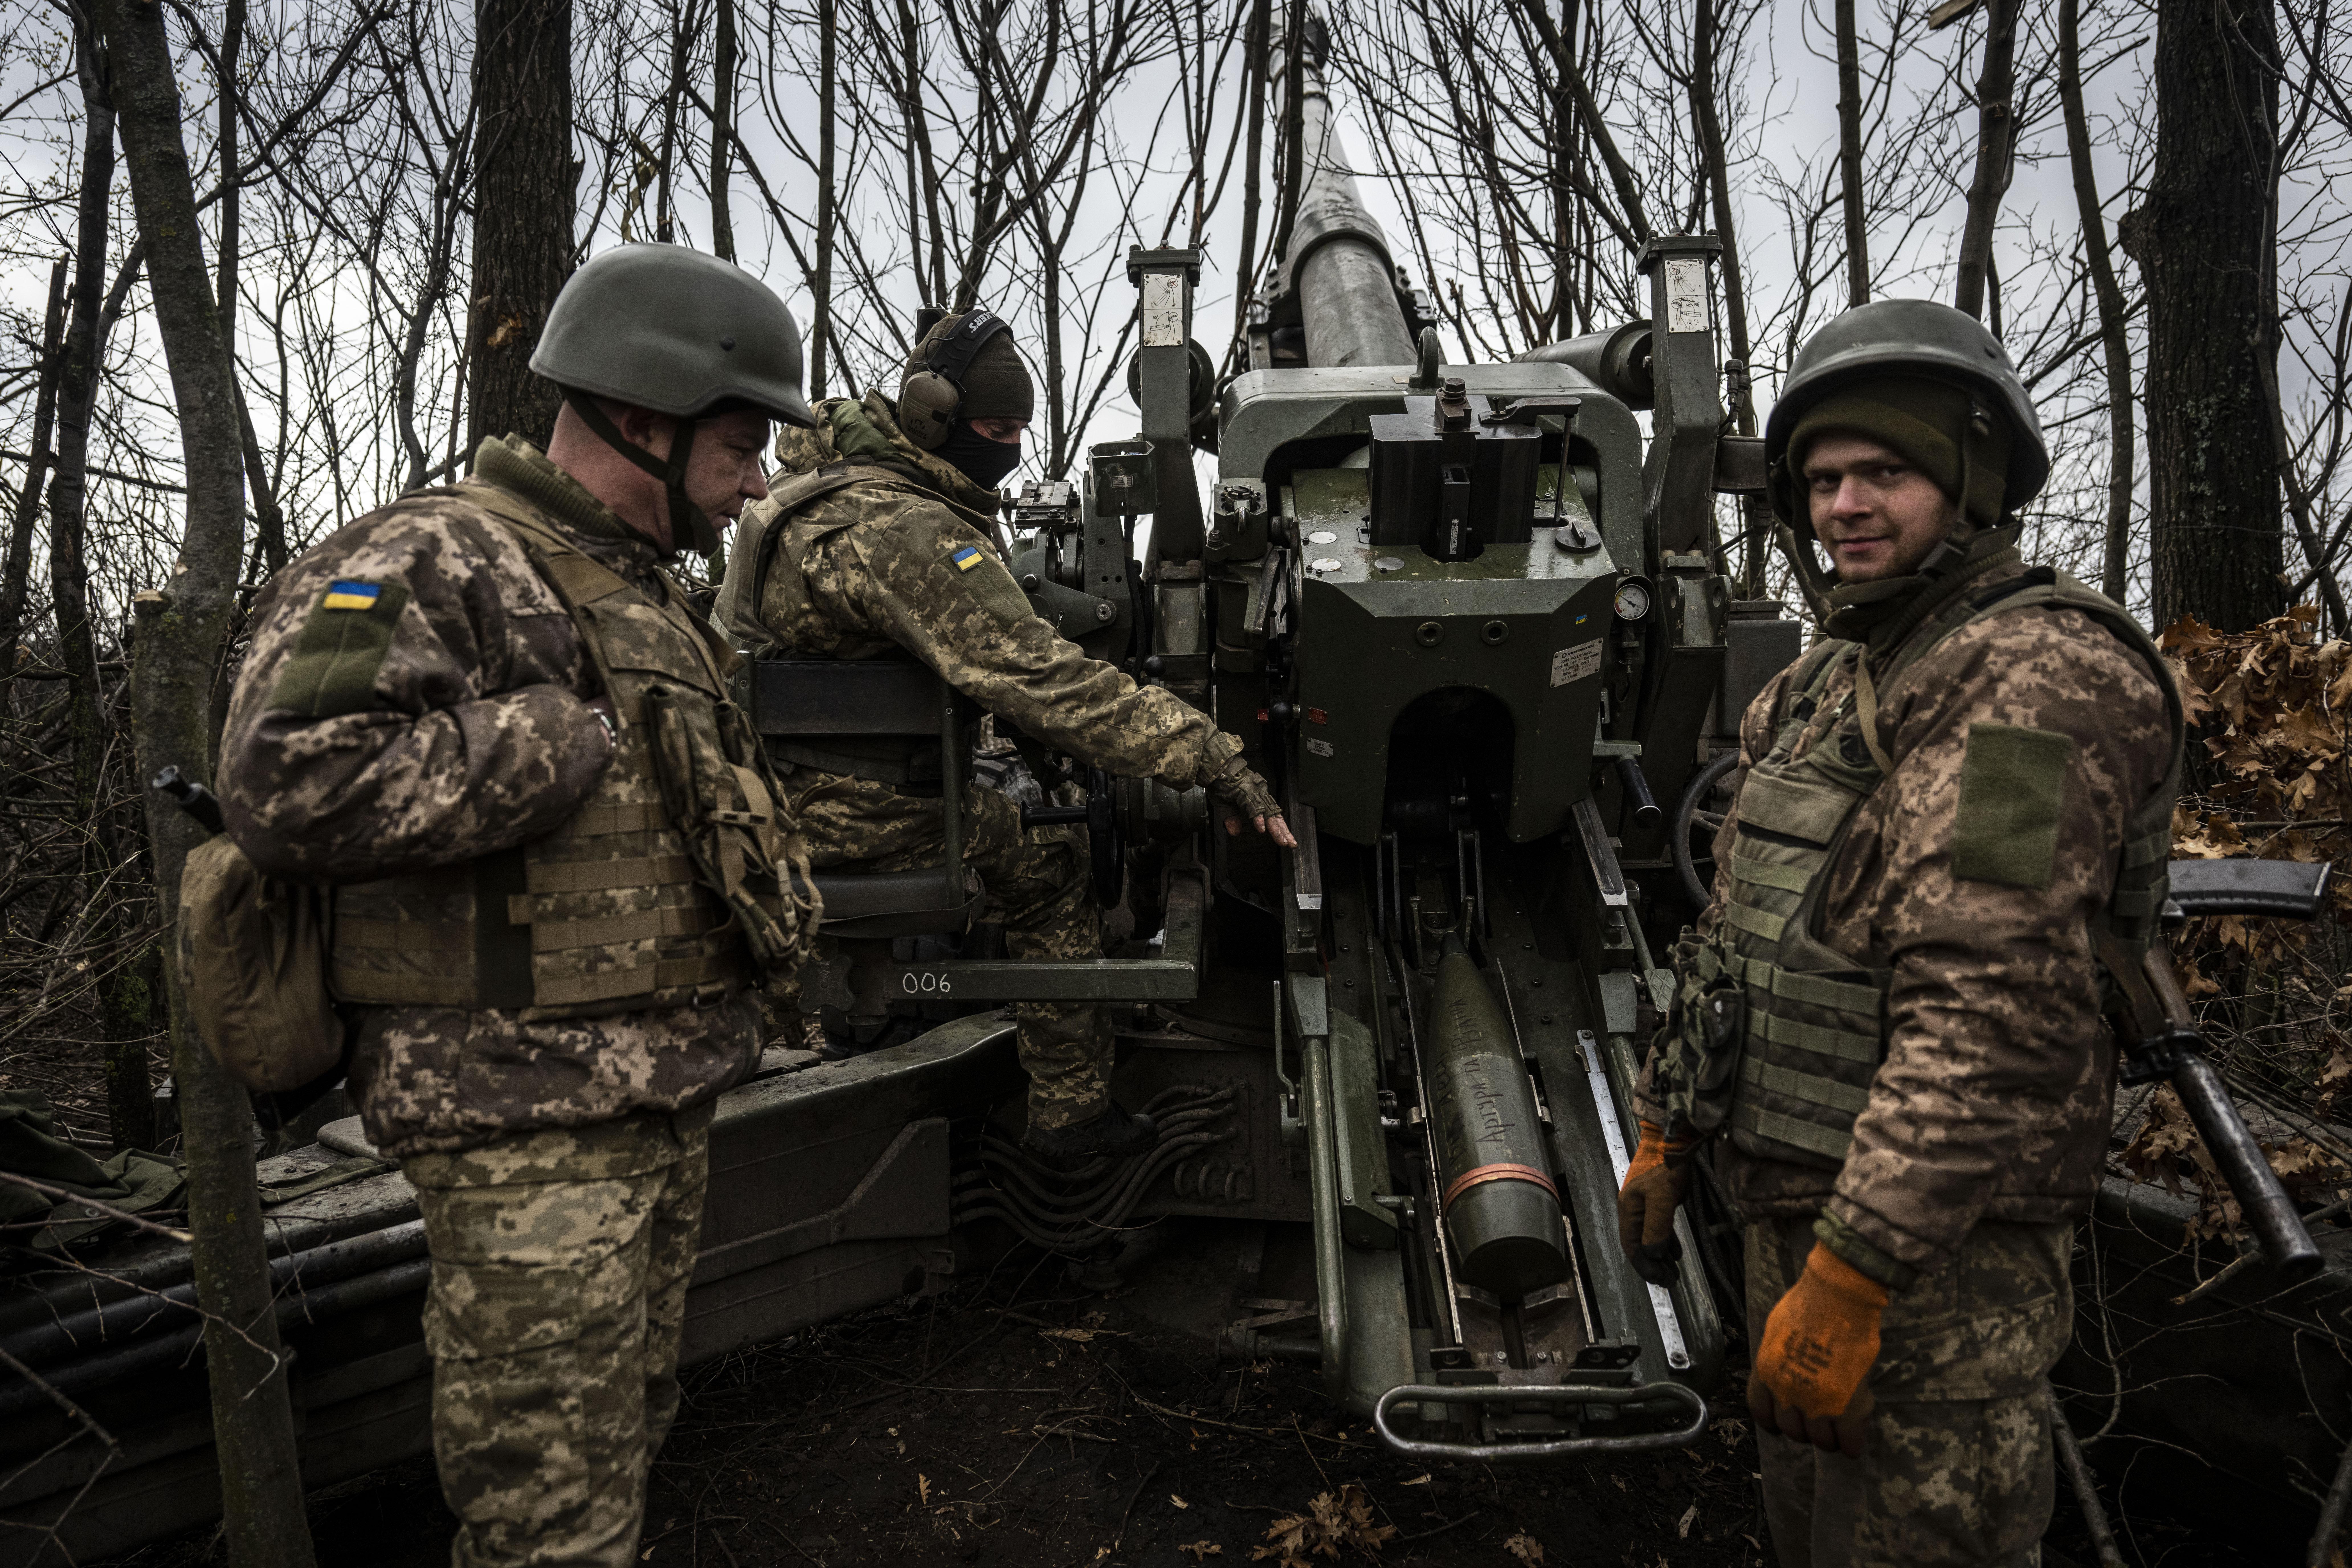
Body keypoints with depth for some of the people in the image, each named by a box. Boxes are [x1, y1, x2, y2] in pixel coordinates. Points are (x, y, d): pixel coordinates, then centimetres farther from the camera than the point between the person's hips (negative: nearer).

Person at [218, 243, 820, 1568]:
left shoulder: (646, 591, 17)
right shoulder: (436, 563, -14)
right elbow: (288, 785, -28)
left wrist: (761, 915, 20)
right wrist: (568, 735, -22)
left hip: (666, 1097, 9)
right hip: (529, 1127, -9)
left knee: (630, 1436, 22)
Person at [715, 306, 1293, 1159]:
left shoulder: (851, 477, 9)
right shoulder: (906, 534, -25)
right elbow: (1040, 680, -33)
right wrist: (1209, 756, -33)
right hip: (838, 804, -10)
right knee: (1051, 861, -5)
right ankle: (1071, 1109, 4)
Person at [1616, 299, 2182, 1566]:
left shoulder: (2037, 676, -18)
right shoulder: (1824, 685, 12)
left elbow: (1990, 1018, -27)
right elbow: (1735, 937, 17)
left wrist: (1849, 1274, -28)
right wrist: (1665, 1131, 17)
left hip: (1934, 1244, -9)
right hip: (1790, 1203, 9)